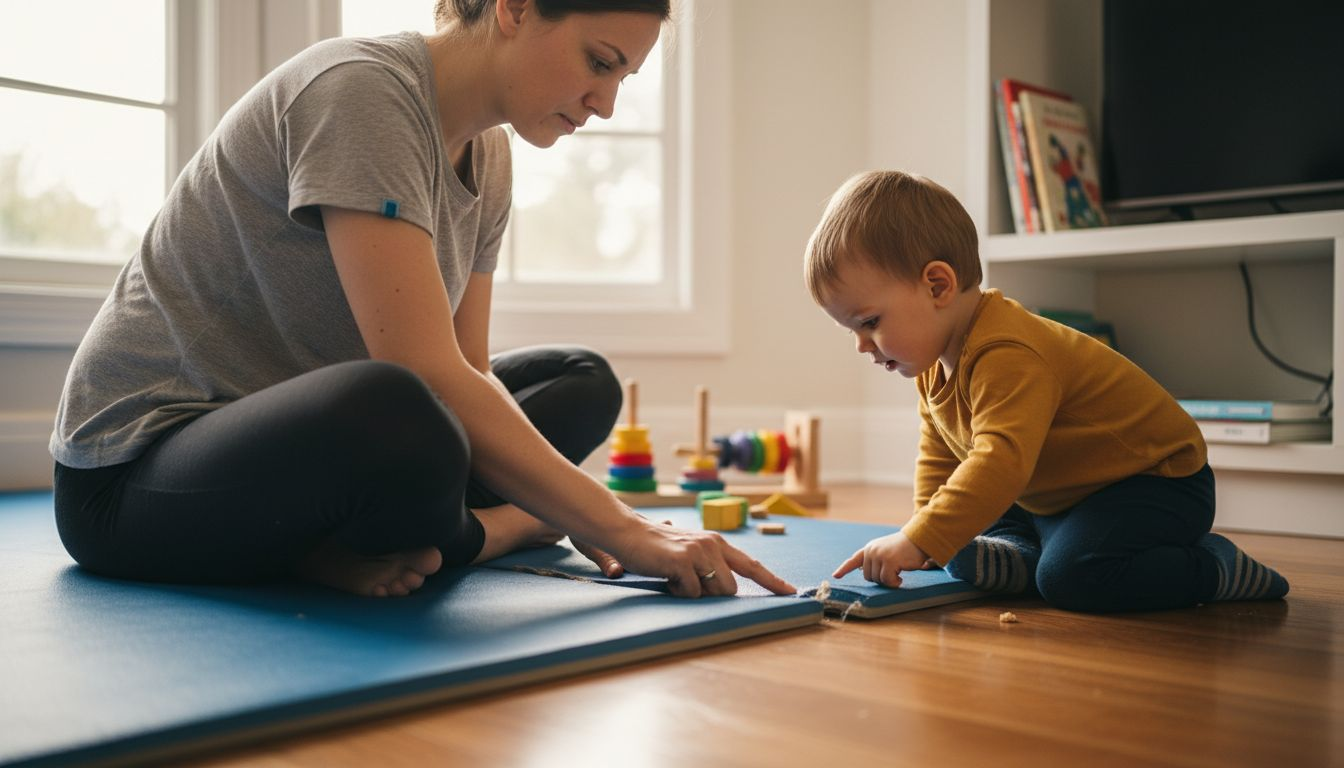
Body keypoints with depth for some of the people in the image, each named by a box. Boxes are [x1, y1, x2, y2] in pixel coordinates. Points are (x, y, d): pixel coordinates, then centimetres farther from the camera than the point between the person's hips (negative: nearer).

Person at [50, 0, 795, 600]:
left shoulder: (486, 157, 5)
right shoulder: (361, 90, -21)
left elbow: (470, 372, 3)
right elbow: (431, 382, -30)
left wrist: (576, 518, -11)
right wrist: (624, 531, -26)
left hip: (300, 435, 9)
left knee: (582, 382, 10)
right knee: (398, 418, -41)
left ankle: (334, 547, -8)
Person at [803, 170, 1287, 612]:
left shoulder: (1008, 358, -33)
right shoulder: (935, 362, -1)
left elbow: (1000, 463, -45)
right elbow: (939, 458, 11)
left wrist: (918, 542, -46)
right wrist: (925, 539, 1)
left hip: (1156, 483, -9)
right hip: (1054, 500, 9)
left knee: (1071, 576, -30)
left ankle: (1216, 567, -10)